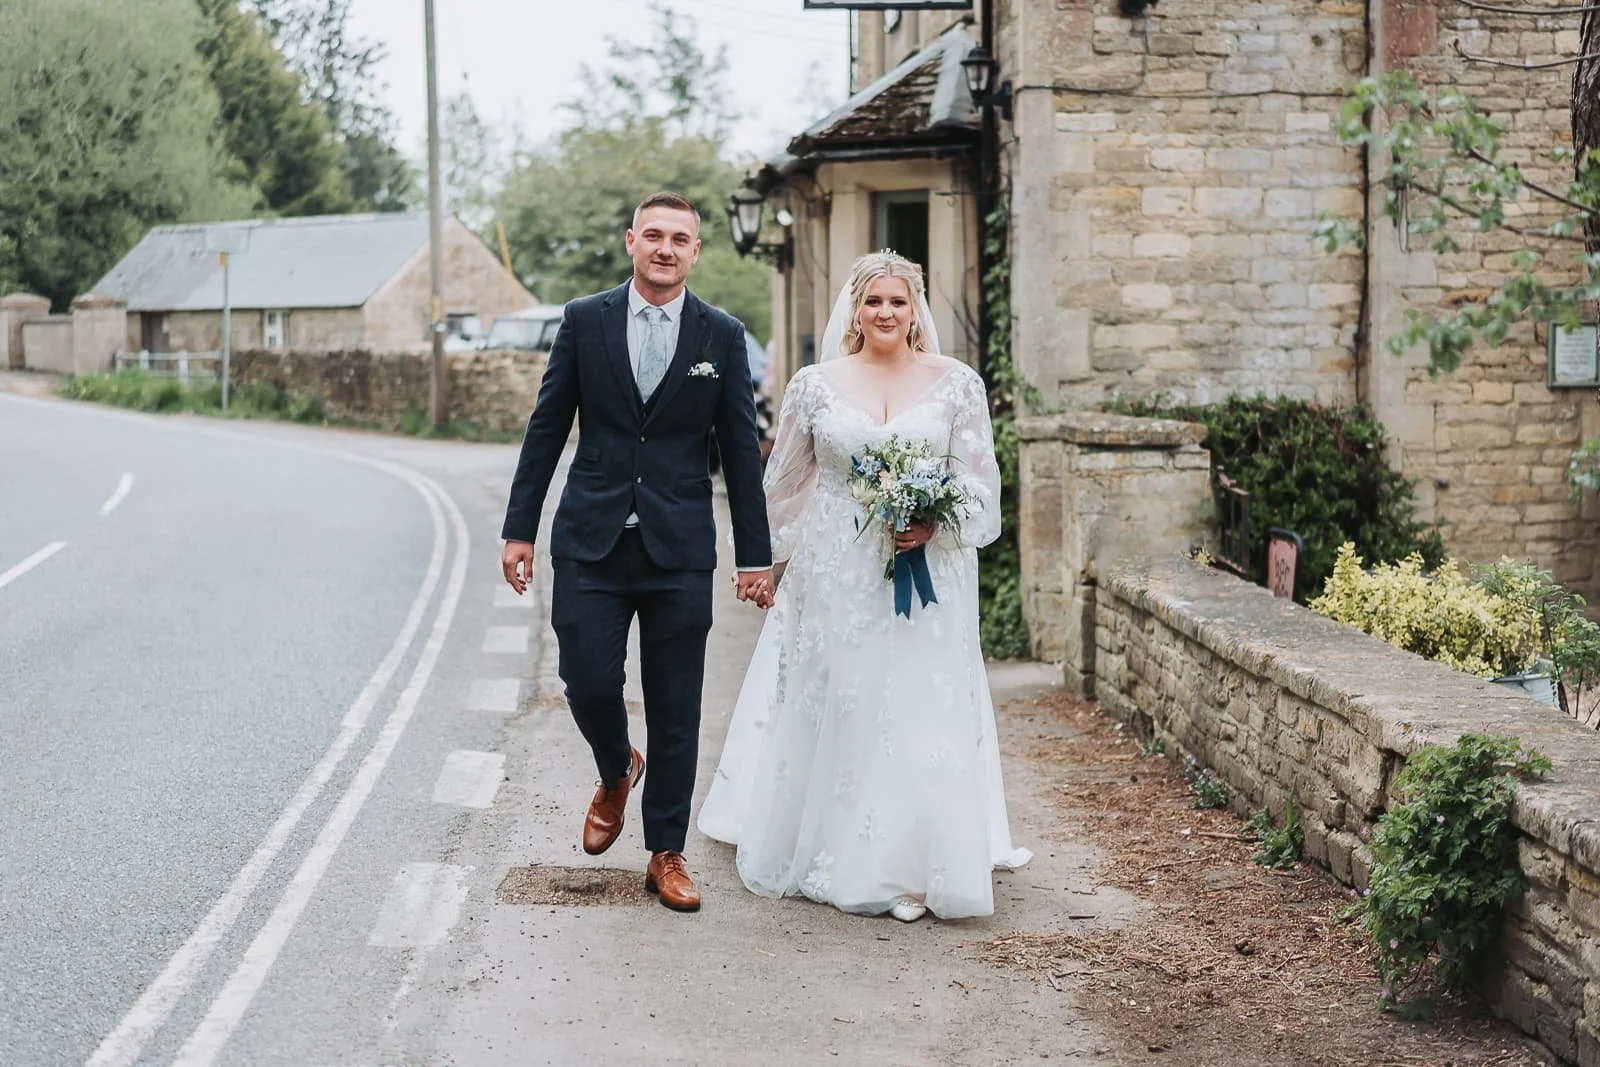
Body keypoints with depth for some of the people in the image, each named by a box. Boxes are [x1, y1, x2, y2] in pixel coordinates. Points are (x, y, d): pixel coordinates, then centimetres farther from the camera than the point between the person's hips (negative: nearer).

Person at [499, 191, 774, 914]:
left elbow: (741, 449, 6)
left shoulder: (722, 337, 3)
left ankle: (666, 854, 17)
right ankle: (616, 774, 30)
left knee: (675, 712, 3)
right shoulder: (584, 321, 3)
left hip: (680, 548, 0)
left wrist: (754, 555, 4)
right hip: (591, 542, 0)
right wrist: (520, 528, 3)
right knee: (589, 685, -4)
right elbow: (546, 428, 6)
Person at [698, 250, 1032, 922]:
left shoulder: (957, 384, 2)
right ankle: (830, 854, 18)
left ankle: (910, 866, 8)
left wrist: (935, 525, -13)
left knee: (921, 710, -2)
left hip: (926, 575, 0)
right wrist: (761, 560, 16)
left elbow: (981, 481, 3)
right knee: (831, 708, 4)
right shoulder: (814, 385, 4)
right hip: (834, 577, 1)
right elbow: (784, 484, 13)